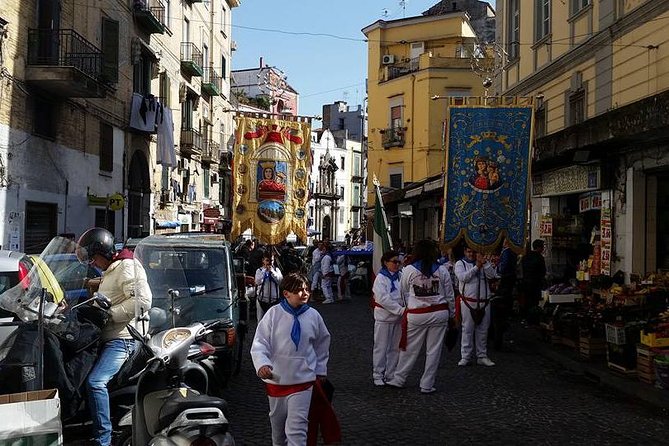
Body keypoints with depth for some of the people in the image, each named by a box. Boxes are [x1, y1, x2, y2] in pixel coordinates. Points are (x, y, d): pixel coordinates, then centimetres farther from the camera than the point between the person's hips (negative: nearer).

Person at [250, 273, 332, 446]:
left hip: (302, 380, 0)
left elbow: (322, 344, 13)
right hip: (276, 379, 1)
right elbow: (259, 343, -12)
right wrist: (262, 364, -29)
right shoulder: (274, 313, -10)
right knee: (277, 422, 21)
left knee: (296, 428, -10)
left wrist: (320, 370, 17)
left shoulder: (313, 315, -3)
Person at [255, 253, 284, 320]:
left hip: (274, 299, 0)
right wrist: (264, 270, -13)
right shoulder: (259, 270, 3)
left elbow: (280, 280, -9)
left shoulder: (276, 270, 5)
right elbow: (258, 282, -14)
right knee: (261, 319, 5)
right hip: (262, 299, 0)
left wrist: (272, 271, -12)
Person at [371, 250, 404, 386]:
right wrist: (401, 310, -23)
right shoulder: (381, 278, -11)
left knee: (395, 347, 12)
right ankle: (378, 375, 13)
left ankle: (391, 375, 23)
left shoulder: (400, 276, 7)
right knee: (381, 347, 2)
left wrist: (405, 309, -9)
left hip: (398, 317, 6)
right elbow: (383, 299, -20)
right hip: (384, 316, -6)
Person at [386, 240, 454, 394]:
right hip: (439, 313, 1)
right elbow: (449, 296, 6)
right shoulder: (441, 271, -1)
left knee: (409, 348, 10)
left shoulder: (408, 270, -4)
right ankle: (427, 385, 14)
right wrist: (450, 314, 18)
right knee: (434, 350, 8)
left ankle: (399, 379, 21)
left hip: (416, 315, -1)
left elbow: (404, 292, 9)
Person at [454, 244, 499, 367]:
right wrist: (476, 267, -14)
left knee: (483, 330, 8)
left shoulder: (485, 264, 13)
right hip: (468, 302, -3)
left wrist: (484, 262, -13)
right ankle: (466, 357, 4)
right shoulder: (460, 263, 5)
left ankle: (482, 356, 16)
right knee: (467, 329, -2)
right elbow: (463, 277, -12)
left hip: (484, 302, 3)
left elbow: (492, 275, -3)